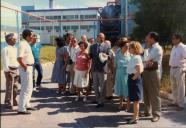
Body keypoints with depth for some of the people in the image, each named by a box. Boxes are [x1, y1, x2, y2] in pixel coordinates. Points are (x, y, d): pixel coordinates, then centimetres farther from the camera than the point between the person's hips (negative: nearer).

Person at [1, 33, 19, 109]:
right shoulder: (5, 49, -10)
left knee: (15, 87, 14)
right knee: (9, 88, -5)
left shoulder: (15, 49, 14)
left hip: (16, 69, 8)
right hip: (10, 70, -8)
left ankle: (13, 101, 26)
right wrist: (7, 71, -19)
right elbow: (5, 61, -15)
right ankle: (8, 104, 4)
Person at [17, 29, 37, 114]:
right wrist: (25, 67, -19)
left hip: (29, 68, 10)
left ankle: (26, 105, 30)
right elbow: (19, 58, -25)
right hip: (26, 69, -10)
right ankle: (21, 109, 0)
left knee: (29, 88, 18)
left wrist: (30, 67, 13)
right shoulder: (22, 44, -17)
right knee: (26, 89, -6)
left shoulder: (27, 44, 13)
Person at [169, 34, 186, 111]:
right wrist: (171, 68, 14)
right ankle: (175, 102, 28)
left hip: (179, 69, -8)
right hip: (172, 69, 8)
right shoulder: (174, 47, 12)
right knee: (174, 87, 15)